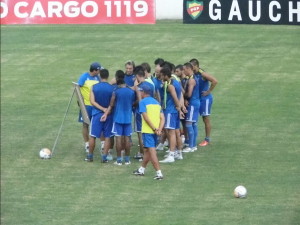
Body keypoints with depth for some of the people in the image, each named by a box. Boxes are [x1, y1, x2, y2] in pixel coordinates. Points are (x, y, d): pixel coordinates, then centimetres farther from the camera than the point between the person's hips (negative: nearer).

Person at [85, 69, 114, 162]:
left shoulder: (94, 87, -5)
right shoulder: (112, 88, -6)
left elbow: (92, 101, -10)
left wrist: (102, 109, -12)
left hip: (97, 114, 0)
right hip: (109, 115, 0)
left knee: (92, 136, 9)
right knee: (107, 136, 7)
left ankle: (90, 156, 15)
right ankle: (104, 157, 5)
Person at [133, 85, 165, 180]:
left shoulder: (143, 102, -5)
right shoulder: (156, 102, 15)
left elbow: (146, 117, -16)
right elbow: (162, 118, 5)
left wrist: (154, 129, -14)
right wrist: (159, 129, -5)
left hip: (148, 130, -7)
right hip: (156, 131, 7)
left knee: (151, 151, -8)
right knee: (147, 150, 20)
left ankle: (159, 173, -15)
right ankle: (141, 170, 34)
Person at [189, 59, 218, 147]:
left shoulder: (202, 74, -18)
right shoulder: (193, 75, 3)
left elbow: (215, 81, -26)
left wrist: (208, 92, -20)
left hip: (205, 98, -8)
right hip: (197, 98, 8)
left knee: (206, 119, 0)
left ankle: (207, 139, 8)